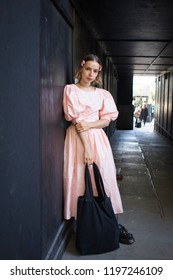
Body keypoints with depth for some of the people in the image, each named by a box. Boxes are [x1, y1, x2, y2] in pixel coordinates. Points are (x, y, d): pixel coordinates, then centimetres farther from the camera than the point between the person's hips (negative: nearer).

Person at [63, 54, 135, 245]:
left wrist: (89, 124, -14)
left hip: (98, 138, 3)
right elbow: (76, 120, -9)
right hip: (78, 138, -3)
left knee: (105, 178, 1)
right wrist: (86, 146, -16)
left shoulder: (102, 93, 11)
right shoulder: (71, 90, 0)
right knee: (79, 180, -2)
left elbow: (106, 120, 6)